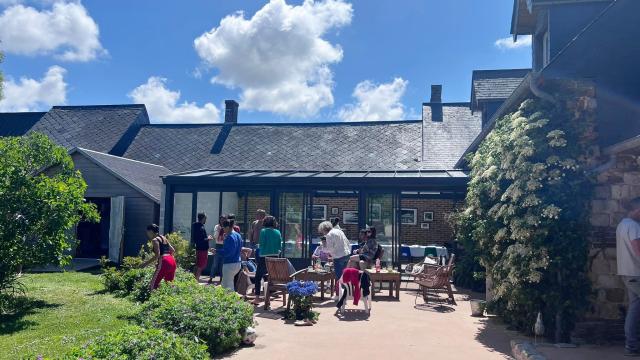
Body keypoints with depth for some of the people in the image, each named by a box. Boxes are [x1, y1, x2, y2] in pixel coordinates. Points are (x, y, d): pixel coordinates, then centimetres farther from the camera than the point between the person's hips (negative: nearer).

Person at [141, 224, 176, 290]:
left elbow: (157, 255, -11)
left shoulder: (155, 240, -1)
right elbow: (173, 250, 23)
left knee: (153, 285, -7)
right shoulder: (163, 238, 22)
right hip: (172, 261, 8)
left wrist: (147, 263, -4)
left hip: (164, 262, -8)